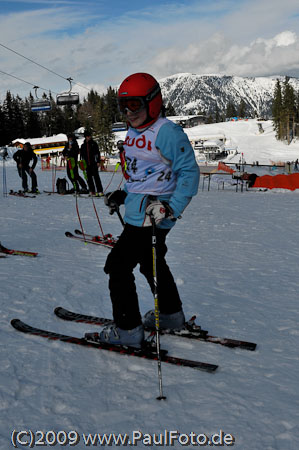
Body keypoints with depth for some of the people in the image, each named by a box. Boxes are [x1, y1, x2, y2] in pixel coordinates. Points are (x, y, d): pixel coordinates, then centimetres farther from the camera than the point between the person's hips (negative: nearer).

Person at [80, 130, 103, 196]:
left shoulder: (94, 143, 3)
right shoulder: (83, 145, 13)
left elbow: (98, 153, 1)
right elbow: (81, 154, 18)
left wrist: (98, 161, -7)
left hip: (94, 163, -4)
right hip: (87, 164, 4)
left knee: (96, 176, -9)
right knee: (89, 177, 4)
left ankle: (100, 191, -9)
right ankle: (92, 191, 11)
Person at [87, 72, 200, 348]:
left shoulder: (167, 132, -16)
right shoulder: (133, 133, 12)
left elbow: (189, 172, -17)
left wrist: (171, 209, -26)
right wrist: (123, 195, 16)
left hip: (152, 216, -10)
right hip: (137, 211, 10)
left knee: (118, 265, -6)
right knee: (151, 264, 22)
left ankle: (127, 329, 7)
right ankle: (171, 315, 40)